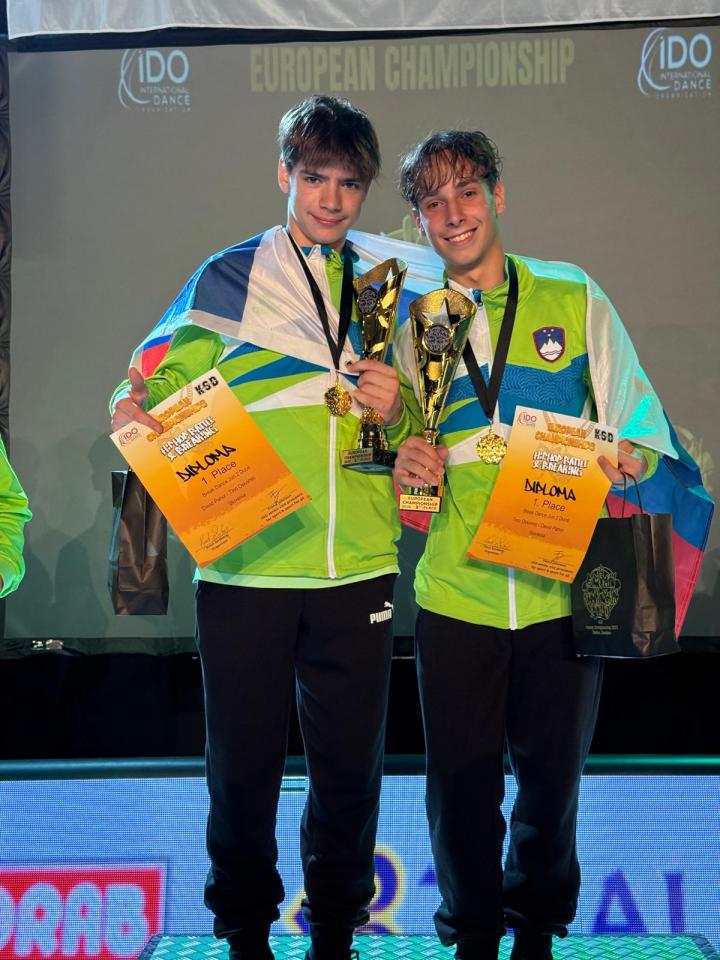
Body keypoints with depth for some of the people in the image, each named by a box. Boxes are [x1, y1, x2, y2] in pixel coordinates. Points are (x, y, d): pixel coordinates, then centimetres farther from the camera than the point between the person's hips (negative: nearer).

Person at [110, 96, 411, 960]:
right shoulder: (228, 277, 5)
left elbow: (420, 435, 13)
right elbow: (169, 384, 3)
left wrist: (394, 411, -9)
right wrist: (136, 406, -19)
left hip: (357, 567, 2)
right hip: (244, 565, -2)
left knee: (351, 766, 9)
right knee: (242, 766, 5)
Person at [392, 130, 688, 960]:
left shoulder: (574, 299, 3)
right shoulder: (414, 326, 8)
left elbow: (636, 419, 4)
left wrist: (628, 459, -17)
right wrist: (404, 465, -7)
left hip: (563, 588, -1)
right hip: (455, 593, 1)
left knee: (552, 775, 10)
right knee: (459, 783, 6)